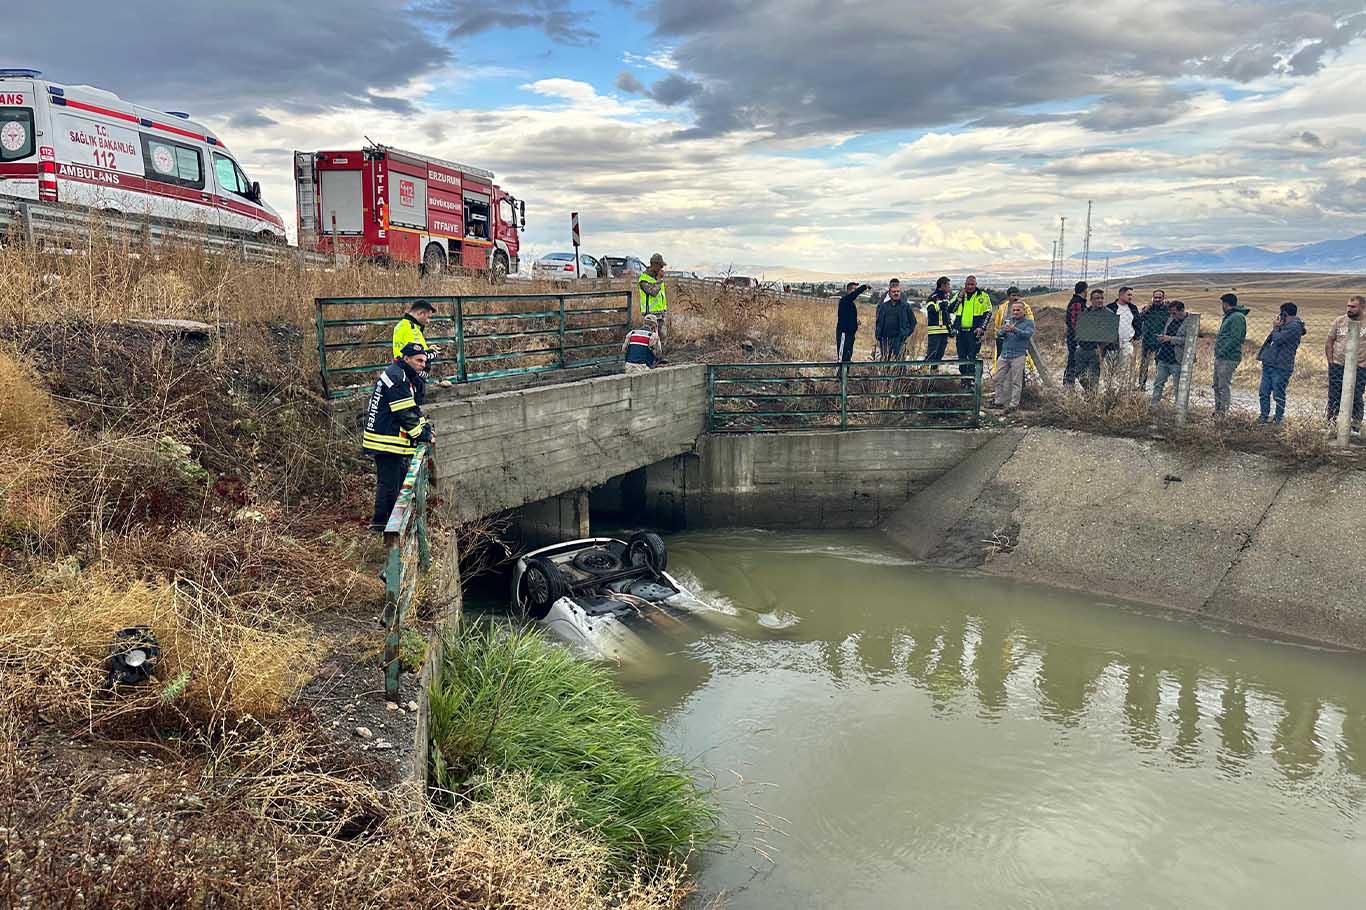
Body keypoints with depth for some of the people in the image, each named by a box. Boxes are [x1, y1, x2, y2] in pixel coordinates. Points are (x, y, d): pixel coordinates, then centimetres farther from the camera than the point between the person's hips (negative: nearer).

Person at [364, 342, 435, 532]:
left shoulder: (407, 377, 17)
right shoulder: (396, 377, -17)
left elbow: (414, 408, 21)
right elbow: (405, 413, -20)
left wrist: (425, 427, 8)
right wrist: (423, 434, -12)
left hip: (393, 437, 11)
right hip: (386, 440, -11)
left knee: (400, 477, 17)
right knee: (389, 482, -6)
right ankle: (379, 523, 1)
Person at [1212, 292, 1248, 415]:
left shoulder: (1237, 317, -13)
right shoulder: (1229, 316, 18)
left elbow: (1235, 339, -20)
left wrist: (1222, 352, -21)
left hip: (1229, 358, -10)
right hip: (1221, 357, 10)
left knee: (1224, 386, -7)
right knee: (1217, 385, 14)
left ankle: (1223, 412, -4)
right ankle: (1218, 411, 22)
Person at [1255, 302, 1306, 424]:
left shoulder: (1294, 326, -13)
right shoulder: (1286, 325, 18)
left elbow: (1277, 339, -20)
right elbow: (1272, 339, 20)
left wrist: (1275, 327, -2)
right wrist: (1277, 327, 8)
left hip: (1281, 367, -9)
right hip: (1269, 364, 9)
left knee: (1278, 395, -1)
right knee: (1264, 392, 10)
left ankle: (1278, 418, 8)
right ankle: (1264, 415, 17)